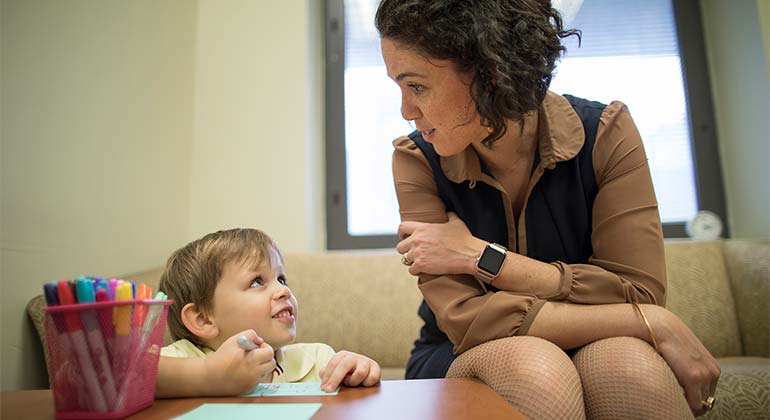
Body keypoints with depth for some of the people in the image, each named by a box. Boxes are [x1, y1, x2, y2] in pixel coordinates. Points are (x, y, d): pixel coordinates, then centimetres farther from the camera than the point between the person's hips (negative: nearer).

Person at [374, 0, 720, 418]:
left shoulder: (604, 132, -11)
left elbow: (639, 292, -15)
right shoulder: (416, 161, -12)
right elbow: (464, 316, -20)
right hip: (464, 361, 0)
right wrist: (655, 324, -23)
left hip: (592, 350, 1)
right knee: (535, 367, -34)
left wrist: (480, 257, -21)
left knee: (627, 363, -33)